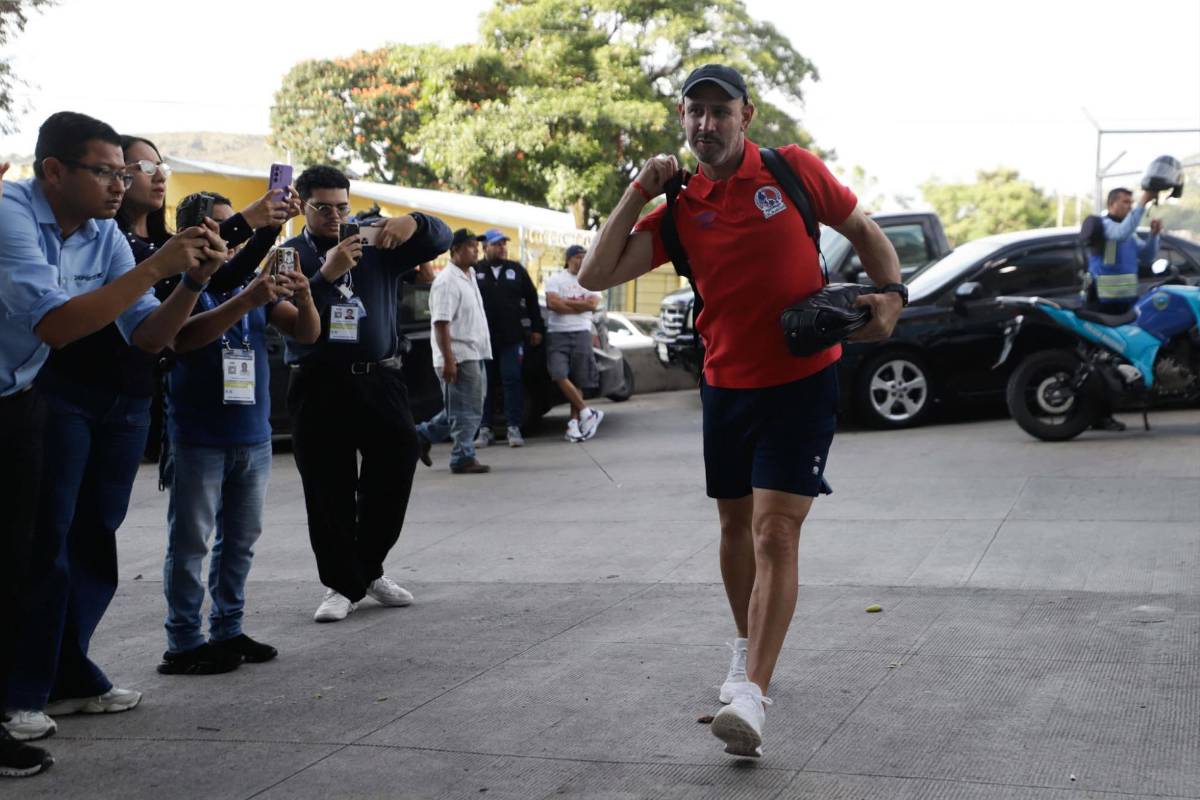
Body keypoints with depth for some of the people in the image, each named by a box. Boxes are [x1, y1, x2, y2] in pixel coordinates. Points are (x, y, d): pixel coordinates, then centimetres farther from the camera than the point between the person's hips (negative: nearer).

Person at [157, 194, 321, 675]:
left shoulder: (255, 282, 10)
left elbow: (306, 333, 5)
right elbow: (183, 338, -25)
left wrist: (304, 298, -17)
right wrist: (247, 300, -35)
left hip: (253, 436, 6)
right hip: (198, 439, -6)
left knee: (241, 539, 12)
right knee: (190, 542, -2)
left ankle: (227, 631, 22)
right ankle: (184, 644, 3)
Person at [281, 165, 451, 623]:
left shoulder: (377, 247, 11)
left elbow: (441, 240, 8)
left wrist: (414, 222, -14)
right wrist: (327, 274, -23)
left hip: (378, 382, 2)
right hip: (318, 387, -2)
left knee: (395, 471, 3)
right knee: (328, 491, 2)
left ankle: (369, 569, 23)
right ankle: (342, 584, 15)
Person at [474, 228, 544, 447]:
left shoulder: (516, 270, 10)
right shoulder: (474, 272, 2)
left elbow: (531, 299, 13)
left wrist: (537, 328, 10)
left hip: (512, 338, 1)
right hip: (483, 338, -1)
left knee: (512, 381, -3)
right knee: (486, 384, 4)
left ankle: (514, 428, 0)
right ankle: (485, 429, 10)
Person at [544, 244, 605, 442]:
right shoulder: (555, 279, 6)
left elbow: (592, 304, -5)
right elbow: (552, 304, -10)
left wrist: (565, 302, -5)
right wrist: (580, 306, -5)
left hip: (581, 333, 2)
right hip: (557, 334, -1)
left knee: (578, 380, 1)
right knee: (559, 375, -17)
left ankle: (574, 422, 5)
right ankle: (587, 413, -9)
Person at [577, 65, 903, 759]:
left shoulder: (793, 170, -4)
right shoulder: (679, 210, 2)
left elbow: (863, 229, 8)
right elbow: (597, 276, -4)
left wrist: (892, 294, -9)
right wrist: (638, 192, -8)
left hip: (803, 382, -4)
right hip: (726, 385, 4)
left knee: (775, 535, -12)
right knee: (735, 524, 17)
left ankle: (750, 696, -16)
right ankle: (748, 651, 39)